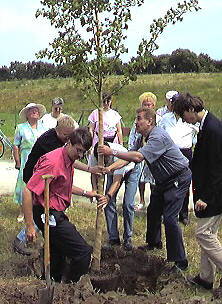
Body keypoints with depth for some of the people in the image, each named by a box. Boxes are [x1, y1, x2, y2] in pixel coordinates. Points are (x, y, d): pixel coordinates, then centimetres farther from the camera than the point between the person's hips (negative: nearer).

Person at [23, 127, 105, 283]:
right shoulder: (53, 162, -22)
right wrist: (29, 226, -24)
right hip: (49, 215, -10)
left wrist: (85, 193, 18)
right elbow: (28, 191, -25)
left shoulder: (68, 160, 9)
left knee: (58, 255, 22)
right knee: (83, 252, -9)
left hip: (56, 214, 10)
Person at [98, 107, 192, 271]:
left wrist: (112, 152, -32)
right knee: (153, 210, 21)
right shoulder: (142, 139, 6)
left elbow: (138, 157, -36)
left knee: (170, 217, -15)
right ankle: (154, 242, 45)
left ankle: (180, 261, -9)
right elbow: (127, 158, 2)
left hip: (179, 178, -10)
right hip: (164, 180, 10)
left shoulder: (159, 137, -26)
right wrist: (109, 168, -13)